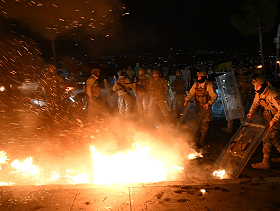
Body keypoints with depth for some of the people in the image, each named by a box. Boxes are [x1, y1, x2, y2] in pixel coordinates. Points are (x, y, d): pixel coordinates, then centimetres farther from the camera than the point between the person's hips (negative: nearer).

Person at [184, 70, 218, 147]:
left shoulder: (208, 85, -15)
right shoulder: (196, 84, 1)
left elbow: (215, 96, -13)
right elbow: (190, 93, 8)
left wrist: (209, 103, -24)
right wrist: (186, 100, -5)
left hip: (206, 106, -5)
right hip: (198, 105, 5)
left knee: (204, 122, -4)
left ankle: (201, 141, 3)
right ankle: (197, 136, 30)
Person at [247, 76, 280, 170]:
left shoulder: (272, 95, -31)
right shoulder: (259, 93, -3)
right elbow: (255, 103, 11)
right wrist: (251, 112, -7)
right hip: (270, 119, 10)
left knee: (266, 138, -13)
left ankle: (265, 163, -6)